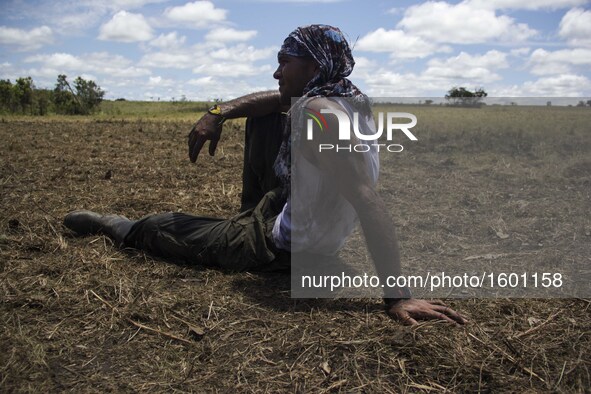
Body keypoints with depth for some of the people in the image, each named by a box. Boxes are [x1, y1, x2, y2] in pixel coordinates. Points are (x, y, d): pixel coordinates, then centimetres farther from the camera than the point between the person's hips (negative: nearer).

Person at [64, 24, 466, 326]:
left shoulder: (318, 111, -31)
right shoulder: (348, 97, -4)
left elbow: (369, 202, -39)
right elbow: (276, 100, 10)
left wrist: (398, 295, -42)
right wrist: (219, 113, -7)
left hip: (279, 248, -8)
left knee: (163, 226, 11)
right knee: (264, 117, 17)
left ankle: (117, 226, 45)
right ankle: (254, 211, 30)